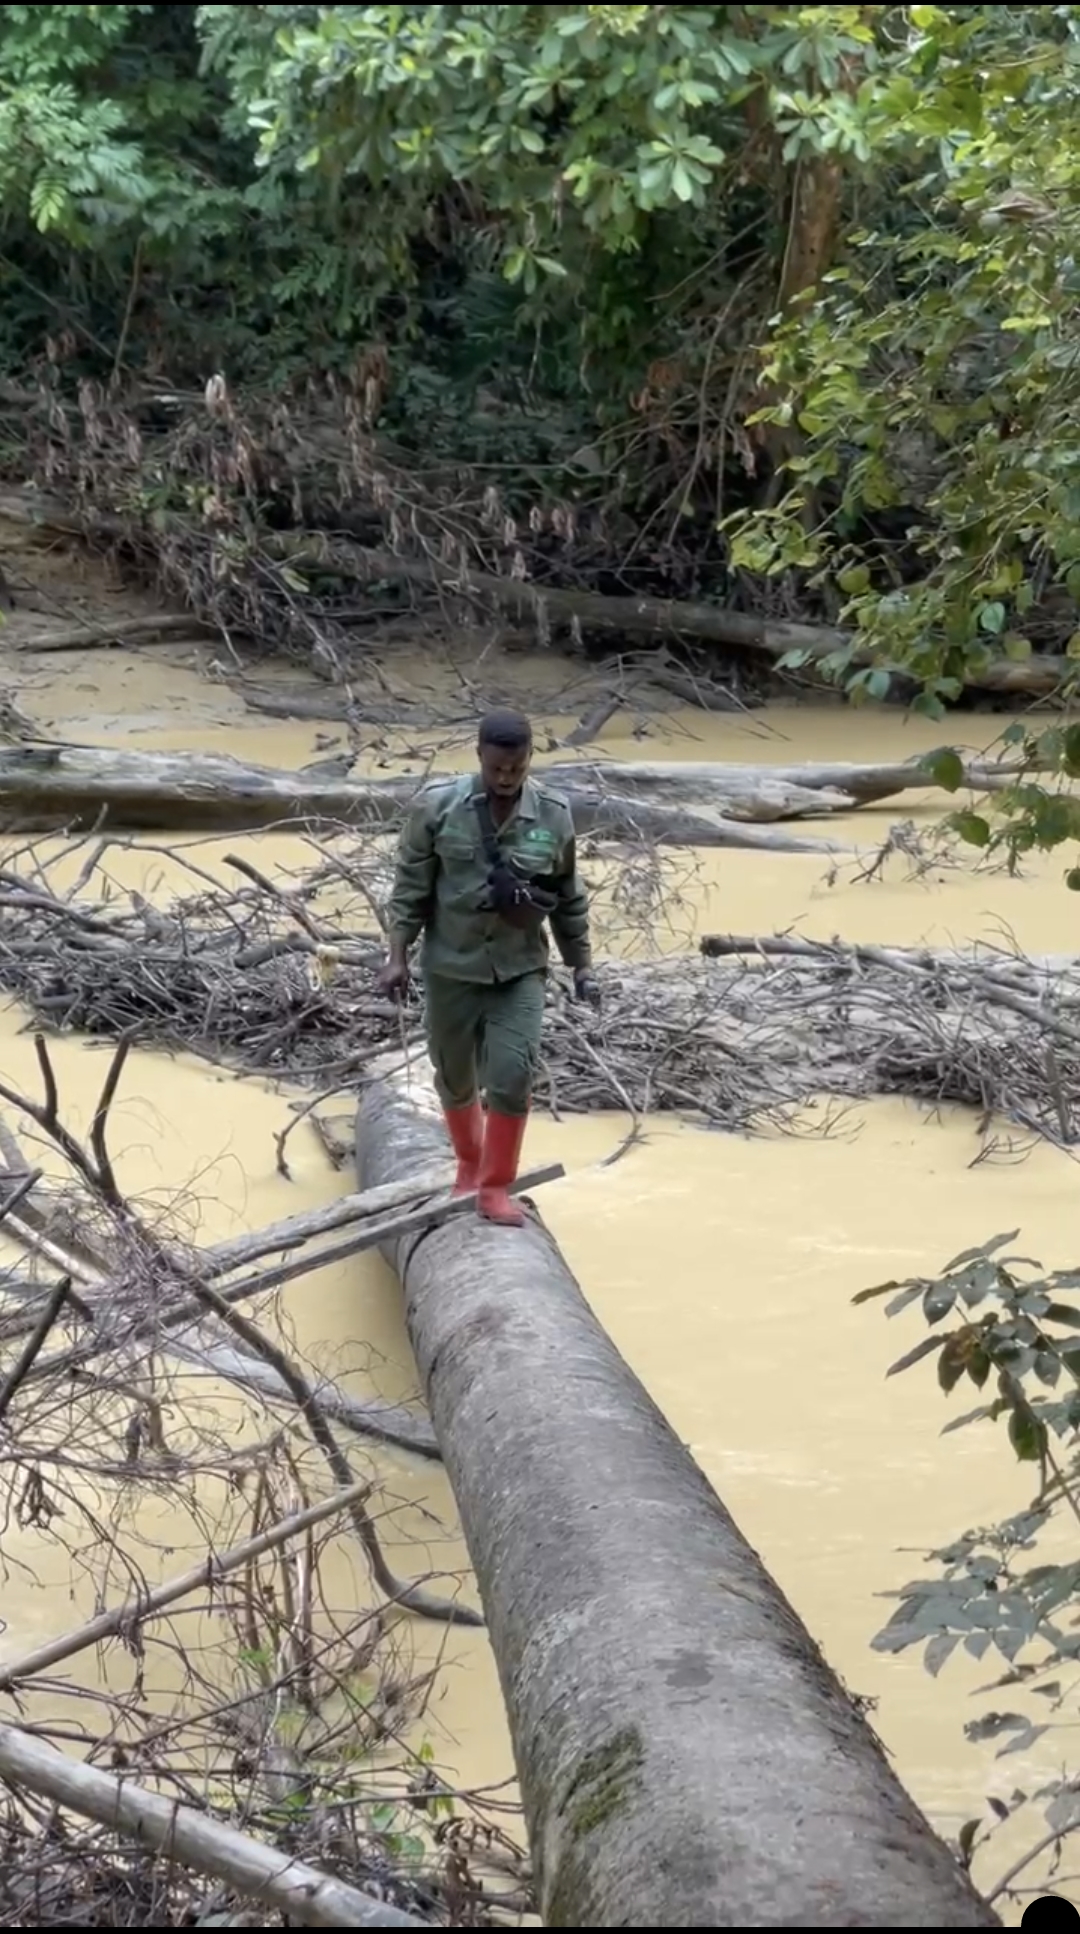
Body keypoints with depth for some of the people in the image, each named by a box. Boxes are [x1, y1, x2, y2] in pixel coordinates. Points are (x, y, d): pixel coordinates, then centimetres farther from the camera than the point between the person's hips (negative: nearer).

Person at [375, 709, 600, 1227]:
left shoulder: (553, 815, -5)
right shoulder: (439, 805, -10)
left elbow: (569, 898, 6)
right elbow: (411, 886, -4)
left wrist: (582, 965, 8)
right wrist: (397, 957, -8)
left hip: (521, 969, 0)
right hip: (452, 966, 0)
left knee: (513, 1073, -13)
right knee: (455, 1077, 13)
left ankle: (496, 1186, 0)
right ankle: (468, 1163, 39)